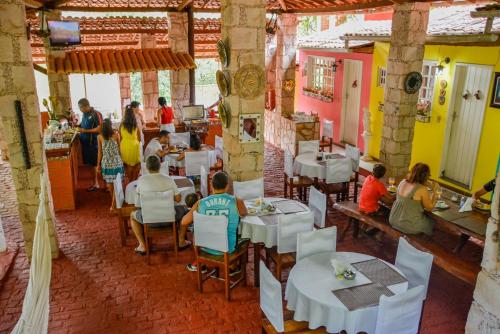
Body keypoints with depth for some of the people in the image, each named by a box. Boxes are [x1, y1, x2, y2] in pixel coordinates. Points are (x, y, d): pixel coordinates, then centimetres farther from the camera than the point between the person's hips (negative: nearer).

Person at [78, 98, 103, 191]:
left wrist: (86, 131, -20)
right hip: (85, 143, 7)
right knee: (91, 164, 13)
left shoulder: (96, 114, -13)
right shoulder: (84, 114, 11)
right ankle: (95, 183, 23)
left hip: (94, 143, -7)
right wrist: (79, 128, 6)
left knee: (97, 164, -2)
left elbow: (100, 128, -19)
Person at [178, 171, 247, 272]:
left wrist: (181, 240, 20)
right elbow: (244, 214, 10)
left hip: (206, 247, 1)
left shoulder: (200, 203, -9)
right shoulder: (237, 201, -13)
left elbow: (184, 222, 1)